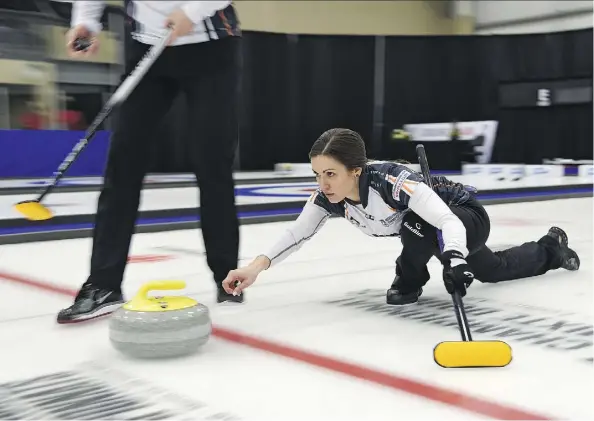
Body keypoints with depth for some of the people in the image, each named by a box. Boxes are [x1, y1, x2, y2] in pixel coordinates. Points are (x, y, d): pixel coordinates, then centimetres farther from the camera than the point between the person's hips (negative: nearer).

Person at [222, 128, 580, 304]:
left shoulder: (392, 181, -43)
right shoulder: (329, 198, -24)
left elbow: (448, 221, -48)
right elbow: (298, 234, -17)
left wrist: (454, 259, -66)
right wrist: (257, 266, -31)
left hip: (467, 219, -7)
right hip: (427, 229, 7)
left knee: (415, 224, -40)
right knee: (495, 271, 28)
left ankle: (410, 280, -6)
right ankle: (551, 248, 56)